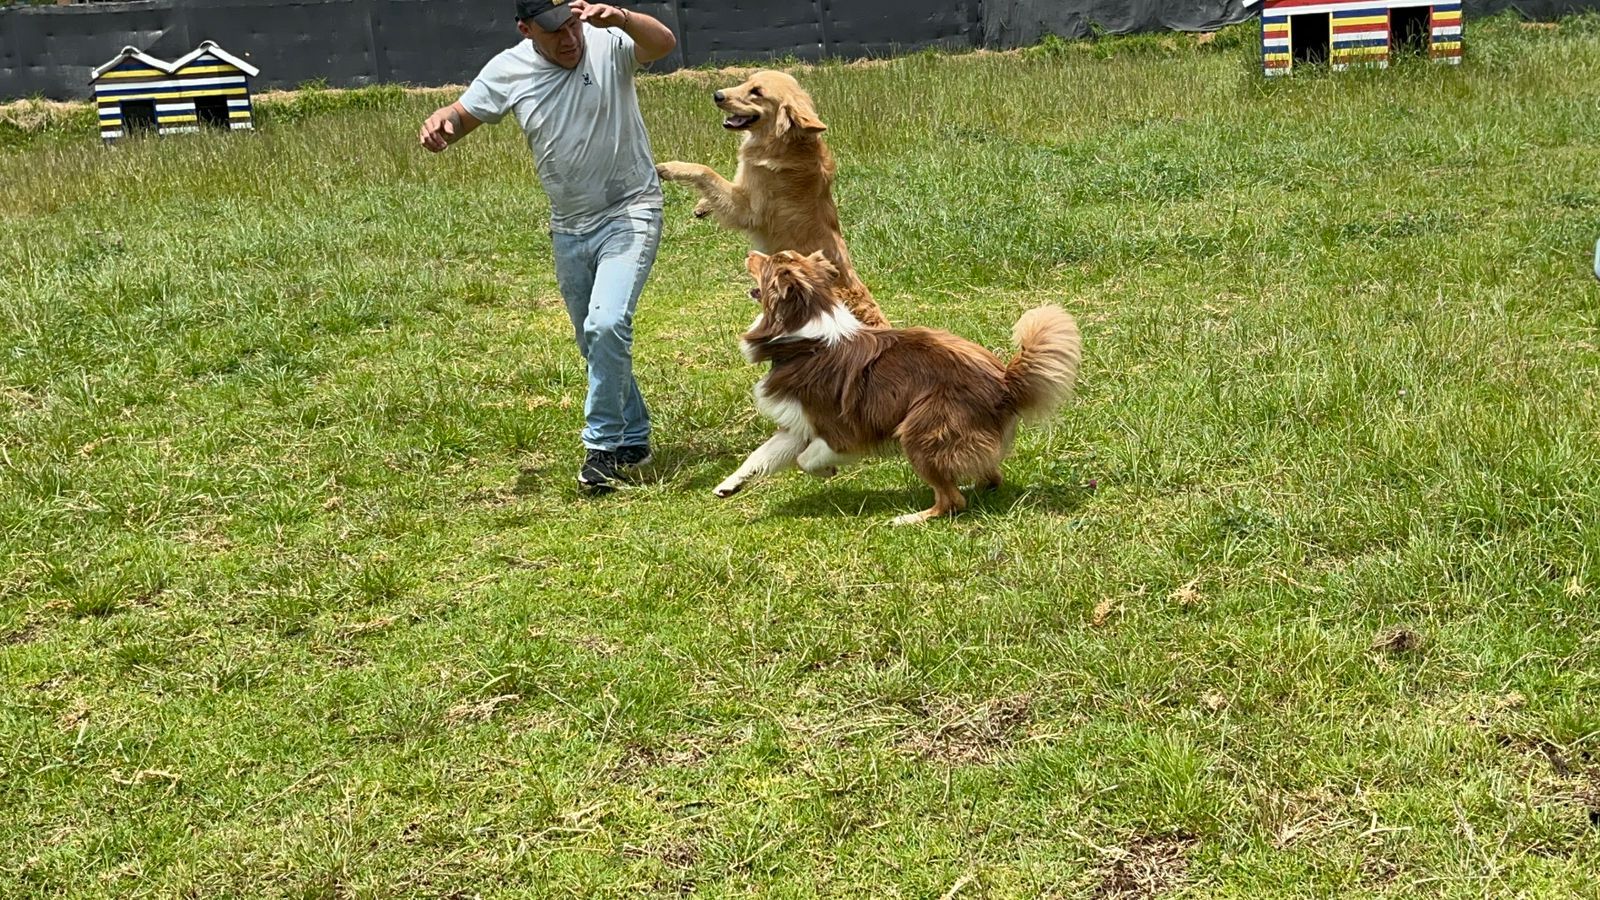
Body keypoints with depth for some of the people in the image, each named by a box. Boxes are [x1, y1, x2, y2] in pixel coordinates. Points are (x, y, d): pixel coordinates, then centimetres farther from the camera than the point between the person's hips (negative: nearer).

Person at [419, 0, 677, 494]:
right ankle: (633, 442, 34)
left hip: (630, 214, -5)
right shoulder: (508, 71, -5)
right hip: (569, 228, 6)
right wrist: (438, 122, -19)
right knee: (594, 342, 16)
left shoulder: (608, 43, -15)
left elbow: (663, 43, -32)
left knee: (607, 326, -23)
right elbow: (463, 115, 5)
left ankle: (603, 446, -9)